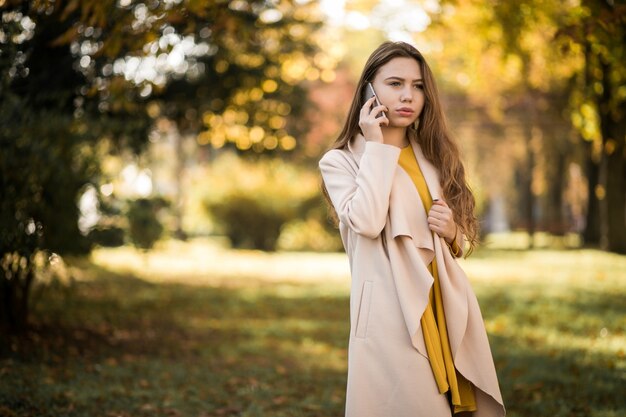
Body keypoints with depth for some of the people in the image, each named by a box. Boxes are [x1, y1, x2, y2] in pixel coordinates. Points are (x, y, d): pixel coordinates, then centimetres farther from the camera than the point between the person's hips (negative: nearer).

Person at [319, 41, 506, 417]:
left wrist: (452, 233, 0)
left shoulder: (434, 156, 18)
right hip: (391, 314, -5)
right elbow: (366, 223, -17)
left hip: (445, 310, 5)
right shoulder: (341, 161, 2)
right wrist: (376, 147, -8)